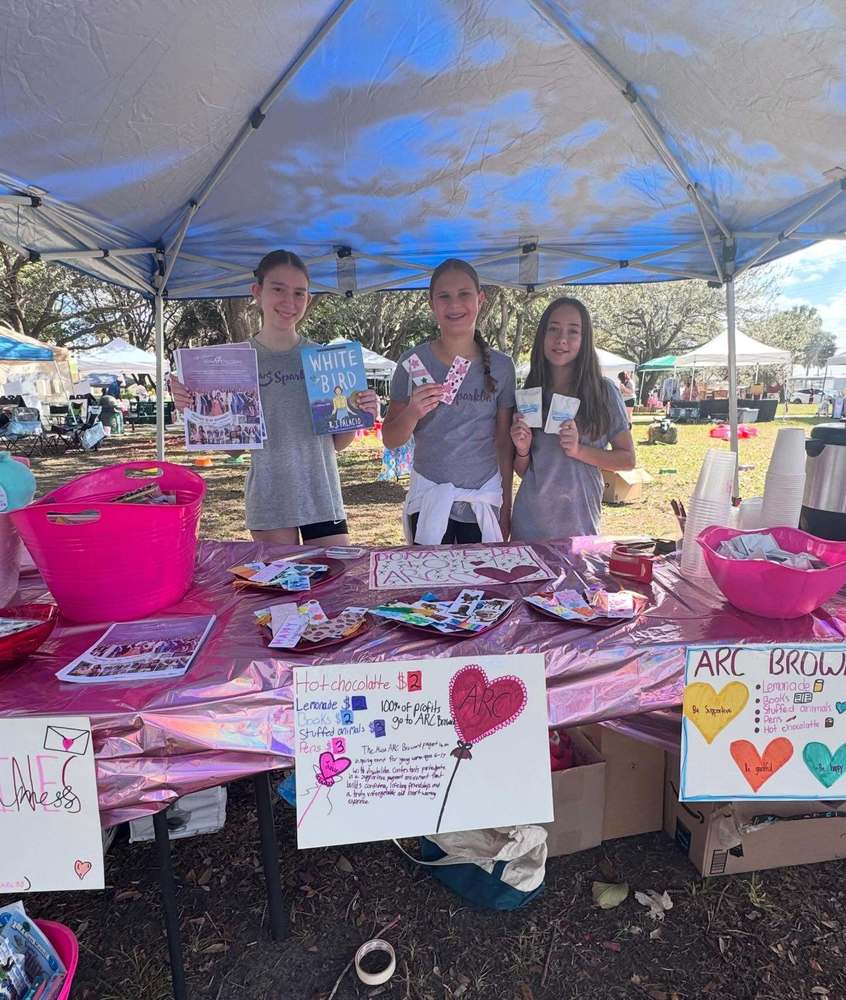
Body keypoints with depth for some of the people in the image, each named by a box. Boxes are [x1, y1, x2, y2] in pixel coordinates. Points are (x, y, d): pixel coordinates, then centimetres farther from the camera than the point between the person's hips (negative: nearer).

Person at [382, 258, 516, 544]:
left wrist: (506, 509, 7)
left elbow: (504, 444, 5)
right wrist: (412, 413, -21)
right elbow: (390, 440, -1)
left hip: (484, 501, 1)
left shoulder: (500, 366, 0)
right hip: (429, 501, -1)